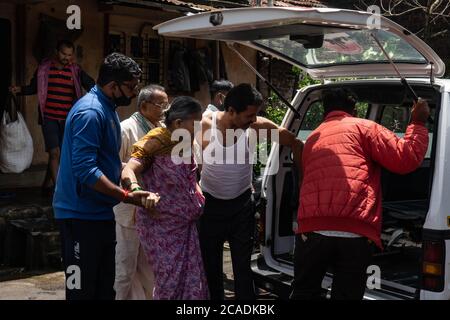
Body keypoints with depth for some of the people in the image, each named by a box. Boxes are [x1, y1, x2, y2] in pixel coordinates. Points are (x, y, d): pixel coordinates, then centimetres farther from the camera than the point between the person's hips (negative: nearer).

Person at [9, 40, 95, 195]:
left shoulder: (76, 71, 1)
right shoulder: (43, 68, 0)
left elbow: (92, 86, 1)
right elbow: (33, 88, 9)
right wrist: (20, 89, -9)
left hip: (67, 119, 2)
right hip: (49, 118, -2)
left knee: (59, 154, 11)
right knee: (55, 152, -12)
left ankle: (47, 185, 28)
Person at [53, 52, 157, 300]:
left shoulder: (107, 108, 13)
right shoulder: (90, 112, -18)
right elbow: (85, 171, -26)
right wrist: (128, 197, -25)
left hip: (100, 213, 10)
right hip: (81, 215, -10)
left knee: (105, 288, 15)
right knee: (82, 290, -4)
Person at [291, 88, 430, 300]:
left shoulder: (312, 139, 28)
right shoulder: (363, 127, 11)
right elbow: (406, 159, 2)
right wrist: (417, 123, 16)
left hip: (312, 230, 4)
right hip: (356, 234, -3)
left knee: (304, 293, 17)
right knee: (346, 294, 8)